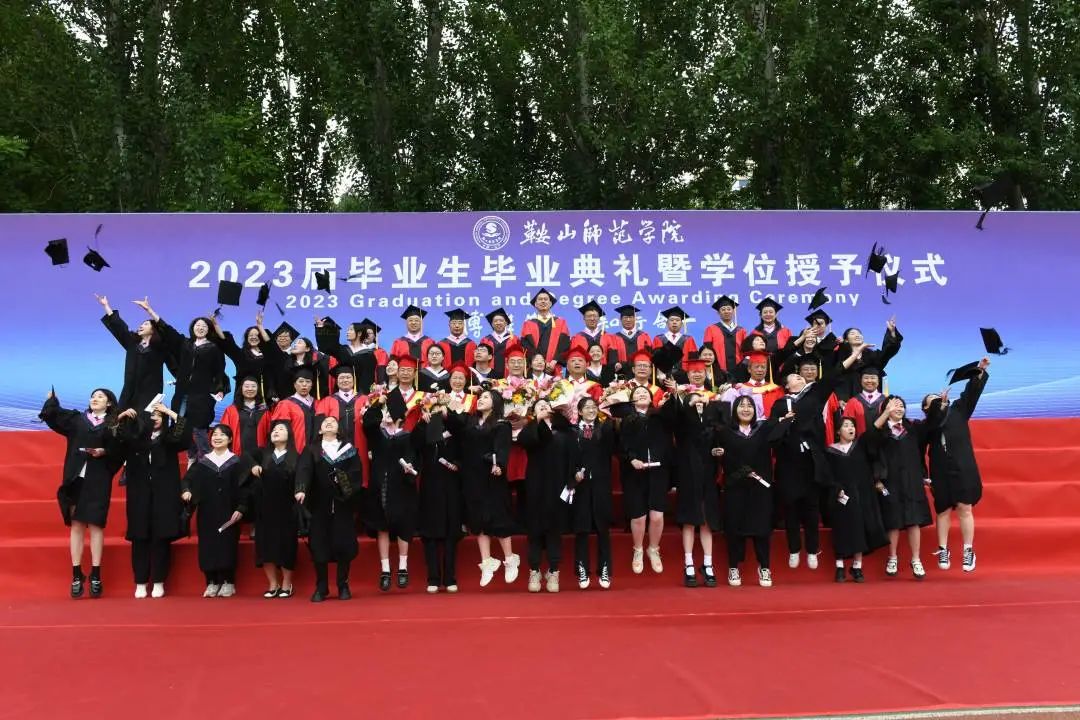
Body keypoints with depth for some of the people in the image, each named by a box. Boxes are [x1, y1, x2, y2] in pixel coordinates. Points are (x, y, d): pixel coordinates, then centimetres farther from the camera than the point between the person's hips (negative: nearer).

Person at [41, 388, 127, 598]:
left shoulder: (115, 424, 5)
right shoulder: (76, 419, 13)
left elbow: (120, 452, -1)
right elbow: (50, 414, 6)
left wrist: (104, 452, -16)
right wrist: (51, 397, 1)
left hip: (98, 481, -2)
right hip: (76, 478, 2)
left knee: (95, 525, -2)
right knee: (76, 525, 3)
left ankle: (95, 576, 3)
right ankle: (76, 575, 7)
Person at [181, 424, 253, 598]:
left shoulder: (237, 462, 2)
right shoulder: (202, 462, 8)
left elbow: (245, 487, -2)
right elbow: (187, 479, 4)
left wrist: (241, 508, -12)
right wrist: (185, 491, -19)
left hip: (228, 514, -2)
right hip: (207, 514, 2)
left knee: (228, 546, -3)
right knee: (208, 547, 1)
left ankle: (228, 583, 6)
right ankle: (212, 582, 9)